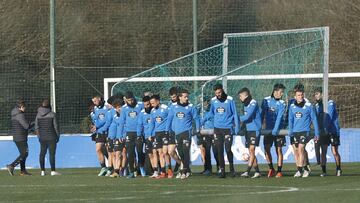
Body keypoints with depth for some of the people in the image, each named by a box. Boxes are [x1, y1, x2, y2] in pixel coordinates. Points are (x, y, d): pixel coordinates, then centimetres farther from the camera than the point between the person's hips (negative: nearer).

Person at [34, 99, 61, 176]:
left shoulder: (38, 115, 3)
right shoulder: (52, 114, -8)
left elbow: (36, 127, 5)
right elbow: (56, 126, -7)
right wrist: (58, 136, 4)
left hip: (42, 138, 4)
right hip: (51, 137, -4)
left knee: (42, 153, 10)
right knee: (52, 153, -3)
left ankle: (42, 171, 10)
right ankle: (53, 171, -7)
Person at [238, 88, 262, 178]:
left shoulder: (253, 104, -12)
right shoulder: (246, 105, 15)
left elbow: (247, 117, -17)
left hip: (254, 130, -9)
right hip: (248, 130, 9)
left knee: (252, 150, -13)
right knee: (251, 152, 7)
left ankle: (247, 172, -20)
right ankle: (257, 172, 10)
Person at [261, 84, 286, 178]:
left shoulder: (282, 104, -6)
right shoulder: (266, 100, 3)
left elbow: (279, 117, -17)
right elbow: (262, 114, 11)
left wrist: (275, 129, -28)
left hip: (278, 130, -3)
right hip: (268, 129, 3)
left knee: (279, 150, -2)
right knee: (267, 149, 0)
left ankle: (279, 171, 4)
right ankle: (271, 169, 17)